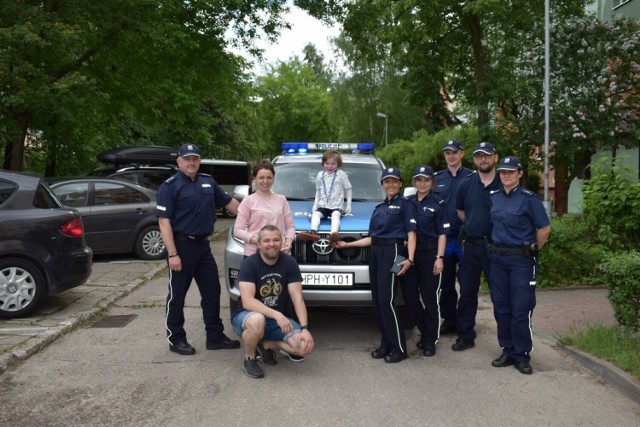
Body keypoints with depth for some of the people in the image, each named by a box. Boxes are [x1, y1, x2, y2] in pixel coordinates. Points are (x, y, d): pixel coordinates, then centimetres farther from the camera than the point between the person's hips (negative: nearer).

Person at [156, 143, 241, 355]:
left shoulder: (208, 182, 10)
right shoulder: (170, 186, -9)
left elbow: (229, 202, 21)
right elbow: (164, 222, -14)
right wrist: (172, 254, -20)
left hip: (203, 245, 7)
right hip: (182, 245, -7)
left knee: (212, 291, 10)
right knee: (177, 295, 4)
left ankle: (215, 336, 20)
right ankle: (176, 339, 16)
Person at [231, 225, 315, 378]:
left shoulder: (289, 263, -8)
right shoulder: (249, 264, -18)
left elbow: (297, 298, -11)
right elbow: (247, 302, -28)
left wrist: (304, 328, -24)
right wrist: (277, 315, -39)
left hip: (277, 318, 4)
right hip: (246, 316, -4)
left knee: (305, 345, -19)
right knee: (257, 320, -41)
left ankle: (266, 345, 9)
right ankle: (249, 359, -9)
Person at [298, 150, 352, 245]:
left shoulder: (342, 175, 3)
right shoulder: (320, 175, 13)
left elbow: (348, 189, 9)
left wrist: (348, 206, 3)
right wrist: (315, 205, 14)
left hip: (337, 206, -4)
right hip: (323, 205, 4)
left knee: (335, 215, -36)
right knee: (315, 214, -27)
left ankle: (334, 234, -62)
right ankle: (313, 232, -52)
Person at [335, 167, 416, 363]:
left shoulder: (405, 204, 3)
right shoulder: (379, 208, 22)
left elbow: (411, 234, -6)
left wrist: (410, 259, -19)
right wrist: (347, 244, 16)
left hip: (392, 252, -7)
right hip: (375, 253, 7)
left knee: (386, 301, -12)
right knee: (377, 301, 4)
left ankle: (399, 348, -5)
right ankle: (386, 344, 13)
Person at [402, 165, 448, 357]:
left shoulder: (438, 204, -1)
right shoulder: (408, 202, 9)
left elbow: (442, 233, -4)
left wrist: (439, 257, -12)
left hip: (429, 253, -4)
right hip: (409, 252, 4)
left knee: (429, 297, 2)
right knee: (410, 296, 6)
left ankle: (430, 339, 12)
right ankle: (425, 331, 24)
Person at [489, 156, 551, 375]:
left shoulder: (528, 198, -9)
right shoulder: (494, 198, 7)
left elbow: (544, 228, -7)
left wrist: (532, 250, 1)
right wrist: (496, 246, 14)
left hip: (521, 260, -5)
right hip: (497, 259, 6)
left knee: (521, 309, -1)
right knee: (501, 307, 10)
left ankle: (522, 355, 11)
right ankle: (508, 351, 22)